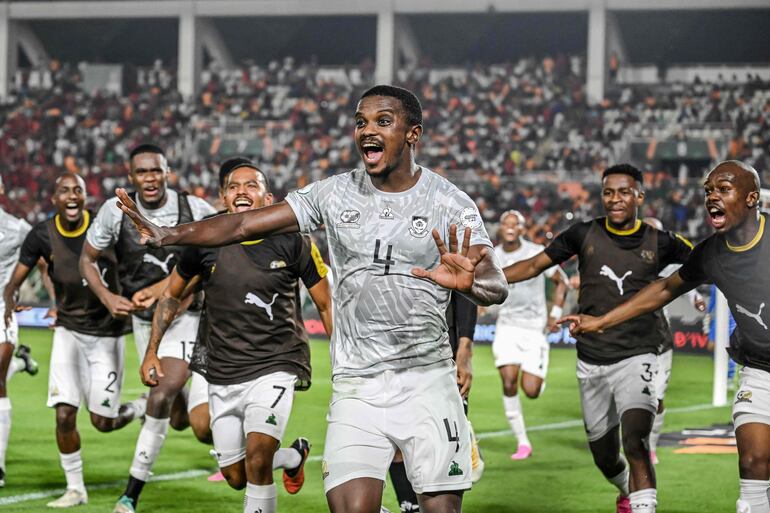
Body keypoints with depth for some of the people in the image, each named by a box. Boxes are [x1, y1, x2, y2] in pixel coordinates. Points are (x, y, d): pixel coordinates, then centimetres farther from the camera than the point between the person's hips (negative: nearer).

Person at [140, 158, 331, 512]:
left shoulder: (291, 242, -7)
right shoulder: (205, 242, -1)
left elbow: (326, 304, 2)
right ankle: (294, 456, 39)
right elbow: (171, 295, 15)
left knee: (257, 458, -24)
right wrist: (151, 352, 10)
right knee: (236, 477, 10)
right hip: (223, 374, 4)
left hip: (275, 367, -4)